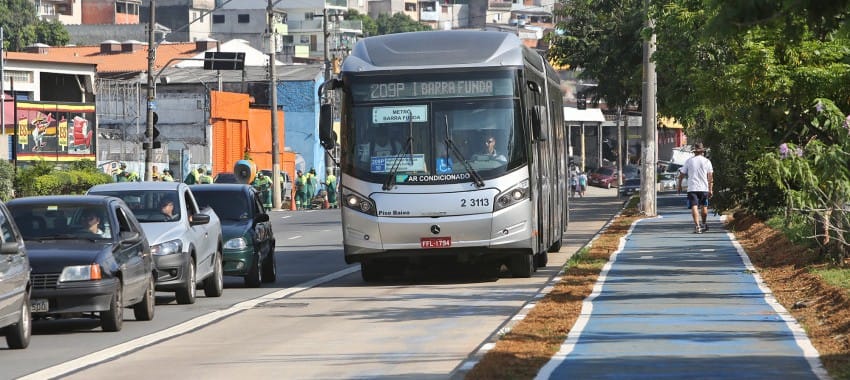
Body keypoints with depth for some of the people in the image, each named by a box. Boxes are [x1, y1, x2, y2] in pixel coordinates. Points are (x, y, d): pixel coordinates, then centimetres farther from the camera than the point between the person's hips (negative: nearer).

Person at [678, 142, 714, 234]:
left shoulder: (689, 161, 5)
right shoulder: (706, 161, 4)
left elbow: (682, 174, 8)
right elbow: (710, 176, 0)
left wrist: (679, 185, 21)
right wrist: (710, 189, 3)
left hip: (692, 188, -1)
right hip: (704, 188, 1)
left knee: (694, 207, -9)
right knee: (704, 206, 19)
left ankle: (697, 226, -22)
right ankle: (703, 224, 33)